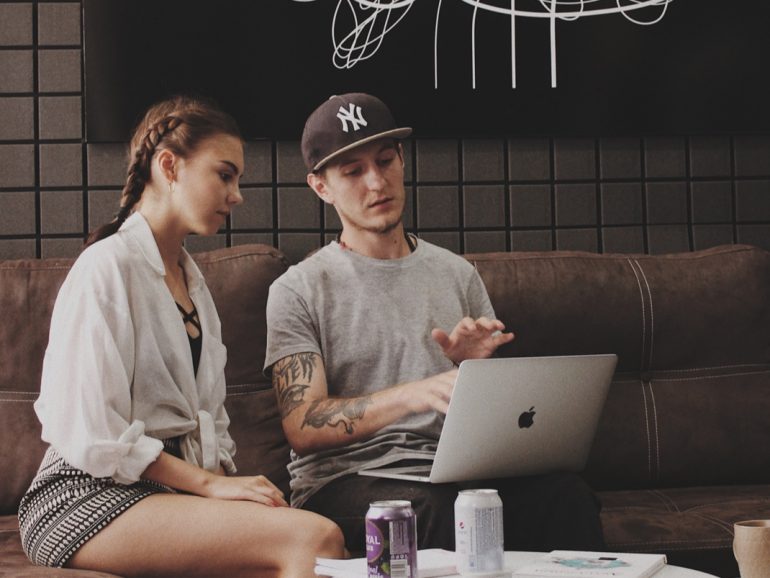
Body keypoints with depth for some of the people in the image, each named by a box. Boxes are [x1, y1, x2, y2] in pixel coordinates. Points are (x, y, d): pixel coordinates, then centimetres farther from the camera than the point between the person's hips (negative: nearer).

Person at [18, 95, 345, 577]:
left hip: (174, 486, 7)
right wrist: (211, 483, -15)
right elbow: (93, 437, -15)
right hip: (88, 497, -7)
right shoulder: (107, 267, -7)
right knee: (316, 536, -29)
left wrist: (228, 479, 0)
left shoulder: (191, 279, 20)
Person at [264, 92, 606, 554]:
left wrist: (476, 366, -5)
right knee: (435, 509, -38)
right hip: (346, 477, -3)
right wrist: (414, 393, -23)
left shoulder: (458, 274, 16)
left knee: (565, 494, -29)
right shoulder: (298, 290, 3)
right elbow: (302, 427, -9)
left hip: (451, 470, 3)